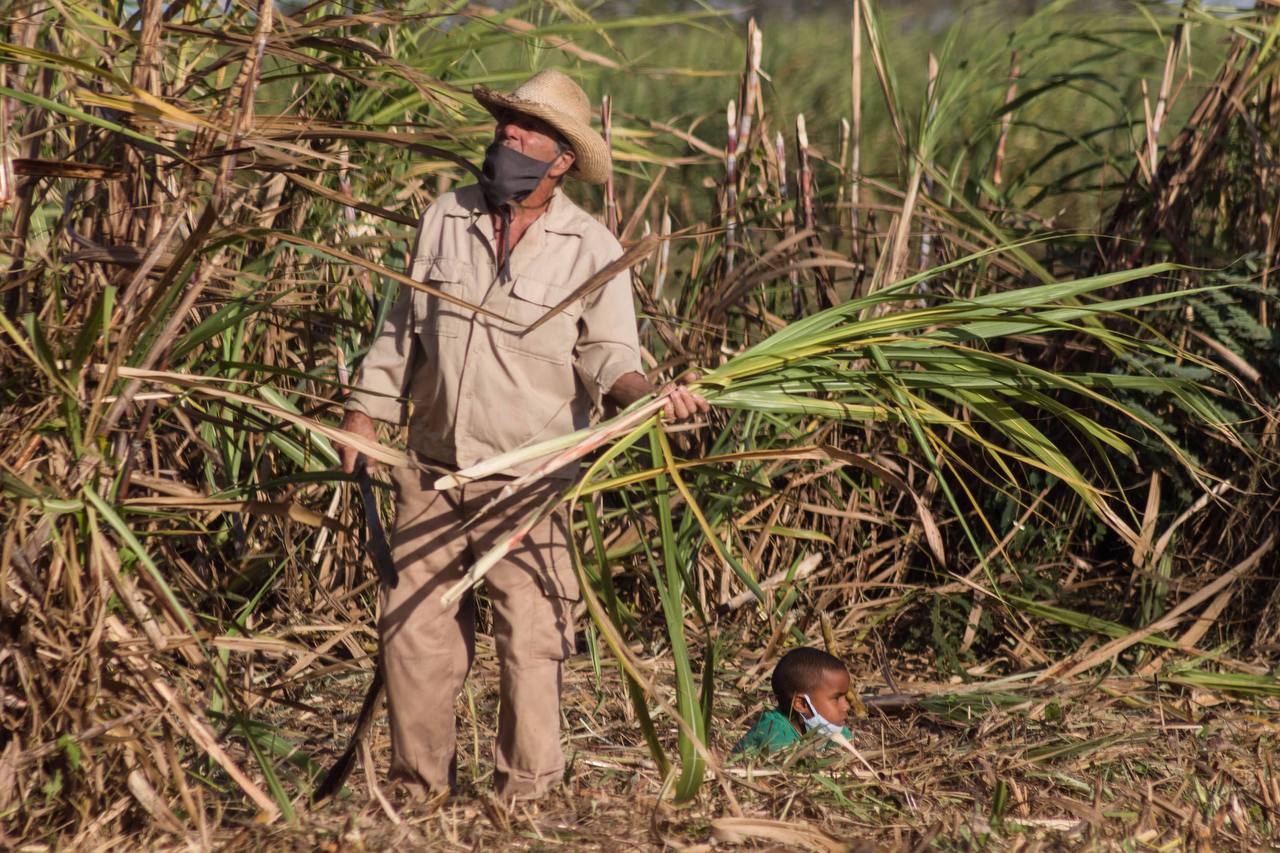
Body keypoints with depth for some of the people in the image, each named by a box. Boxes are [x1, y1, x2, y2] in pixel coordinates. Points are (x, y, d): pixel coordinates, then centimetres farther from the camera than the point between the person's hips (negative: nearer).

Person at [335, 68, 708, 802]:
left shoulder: (591, 248, -2)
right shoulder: (445, 220, 8)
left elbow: (608, 354, -6)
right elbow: (404, 329, 16)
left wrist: (649, 393, -26)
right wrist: (365, 415, 14)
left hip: (530, 484, -4)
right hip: (434, 469, 4)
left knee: (531, 643, -5)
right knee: (413, 629, 4)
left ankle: (527, 799, 5)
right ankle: (420, 789, 17)